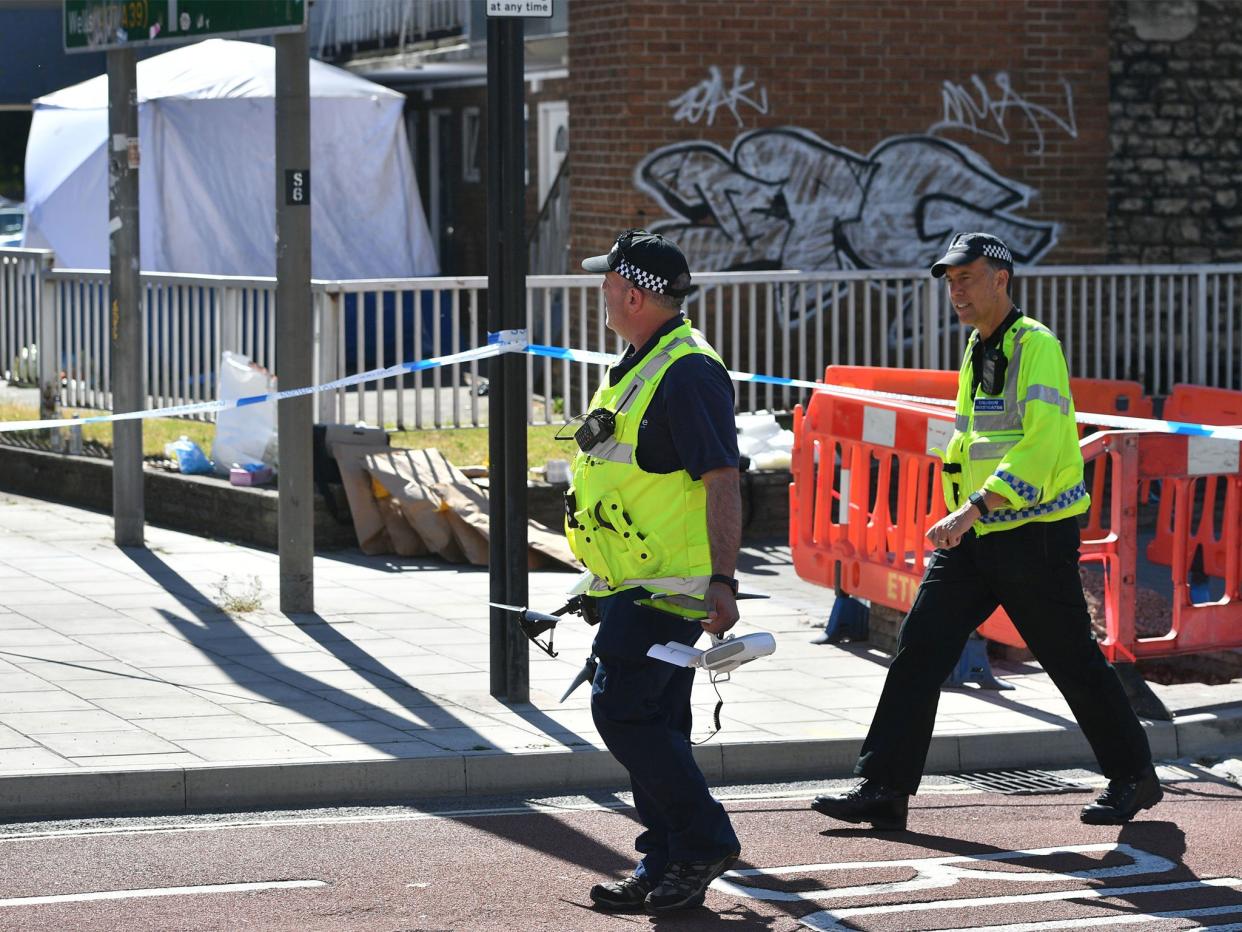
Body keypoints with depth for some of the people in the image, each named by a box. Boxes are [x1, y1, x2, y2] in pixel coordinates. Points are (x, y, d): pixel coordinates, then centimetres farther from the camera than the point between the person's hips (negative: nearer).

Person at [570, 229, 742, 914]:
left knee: (623, 711, -14)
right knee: (651, 722, 10)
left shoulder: (689, 373, -17)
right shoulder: (640, 365, 16)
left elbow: (723, 482, -22)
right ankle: (667, 866, 15)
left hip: (668, 587, -10)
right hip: (634, 586, 10)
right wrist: (604, 583, 28)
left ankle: (704, 843, -5)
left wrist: (722, 581, -27)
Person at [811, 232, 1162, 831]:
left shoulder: (1035, 346, -14)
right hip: (974, 537, 8)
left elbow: (1040, 447, -25)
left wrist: (971, 510, -31)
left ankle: (1133, 777, 20)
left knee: (1073, 662, 2)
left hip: (1035, 536, -8)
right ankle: (883, 789, -1)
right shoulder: (977, 351, 14)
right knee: (918, 650, -2)